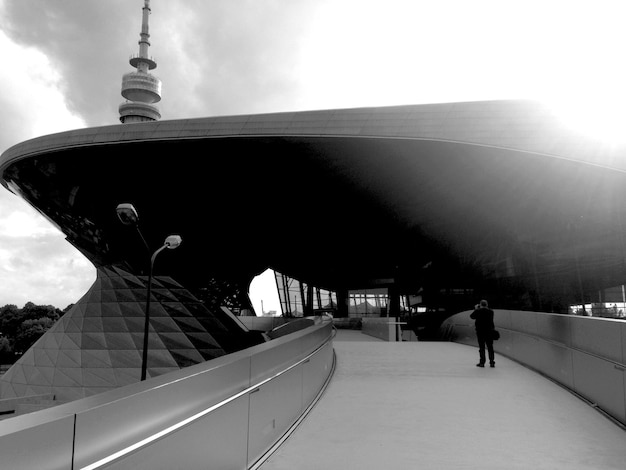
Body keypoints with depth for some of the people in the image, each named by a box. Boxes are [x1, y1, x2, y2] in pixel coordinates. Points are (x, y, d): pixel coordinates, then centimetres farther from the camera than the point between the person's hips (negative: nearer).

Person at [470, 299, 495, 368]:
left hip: (480, 331, -2)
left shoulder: (478, 311, -10)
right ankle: (492, 362, 11)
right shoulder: (491, 311, -2)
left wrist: (475, 309, 15)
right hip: (489, 331, 2)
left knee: (481, 347, 4)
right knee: (490, 347, 9)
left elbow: (472, 316, 6)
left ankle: (482, 362, 5)